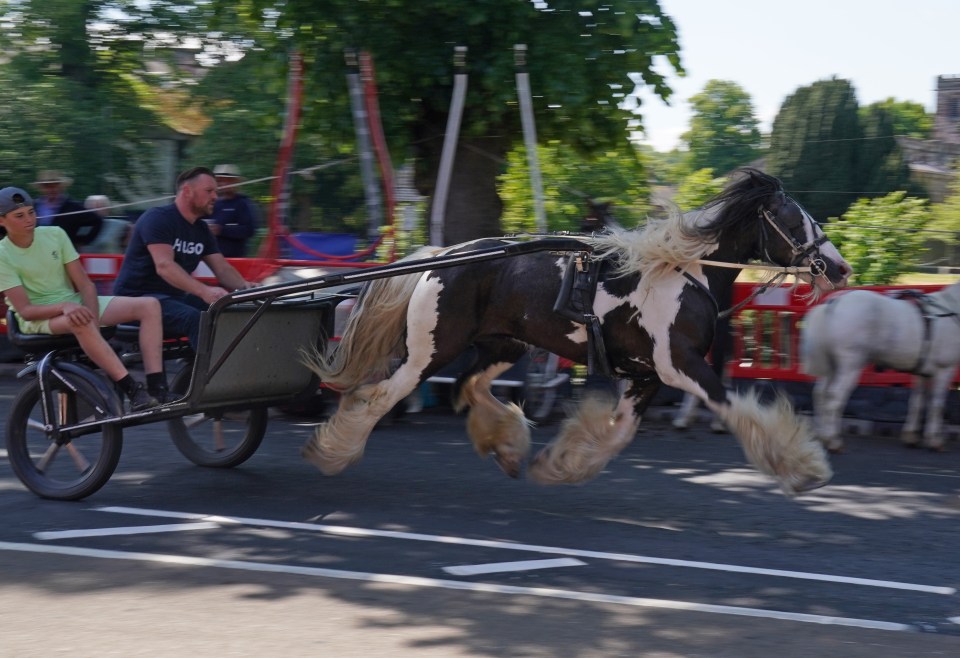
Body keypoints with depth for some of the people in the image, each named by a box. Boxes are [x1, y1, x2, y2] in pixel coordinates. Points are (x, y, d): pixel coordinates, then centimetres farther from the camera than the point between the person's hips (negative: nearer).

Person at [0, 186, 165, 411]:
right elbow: (25, 310, -17)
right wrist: (64, 307, -34)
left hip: (74, 303, 5)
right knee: (79, 322, -41)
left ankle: (156, 390, -28)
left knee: (150, 306, -15)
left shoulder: (55, 234, 2)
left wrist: (93, 319, -18)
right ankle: (134, 392, -44)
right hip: (38, 318, -5)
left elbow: (85, 284, 0)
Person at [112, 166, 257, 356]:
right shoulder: (158, 218, -15)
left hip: (174, 296, 9)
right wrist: (204, 291, -43)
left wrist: (244, 286, -20)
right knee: (196, 318, -33)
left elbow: (222, 268, 4)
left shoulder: (202, 230, 11)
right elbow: (164, 266, -29)